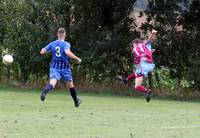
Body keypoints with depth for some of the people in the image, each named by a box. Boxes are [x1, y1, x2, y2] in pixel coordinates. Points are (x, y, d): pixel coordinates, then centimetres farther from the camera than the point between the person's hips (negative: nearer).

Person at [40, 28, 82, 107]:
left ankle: (46, 90, -53)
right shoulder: (66, 44, -7)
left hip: (54, 67, 2)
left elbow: (42, 52, 8)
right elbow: (67, 52, -27)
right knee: (70, 85, 17)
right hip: (64, 67, -2)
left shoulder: (52, 44, 5)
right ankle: (76, 102, 32)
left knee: (52, 82, -18)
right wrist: (77, 59, -17)